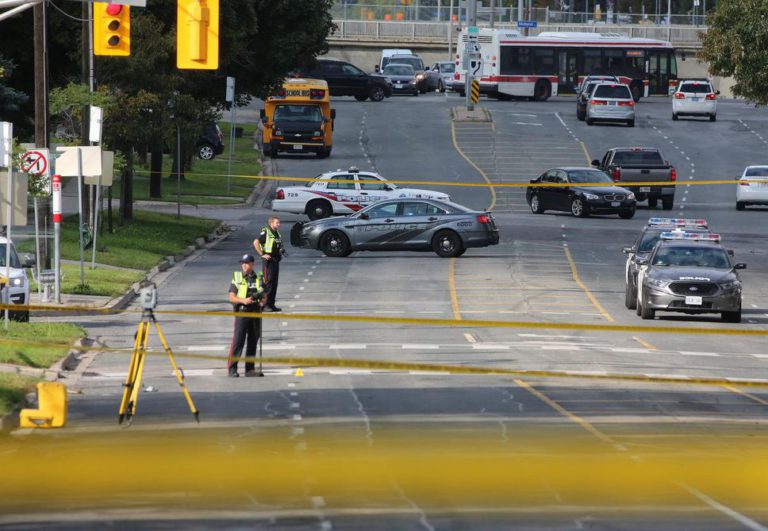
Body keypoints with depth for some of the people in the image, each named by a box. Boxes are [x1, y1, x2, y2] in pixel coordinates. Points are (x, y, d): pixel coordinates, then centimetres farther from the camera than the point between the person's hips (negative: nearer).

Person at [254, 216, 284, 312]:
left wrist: (281, 250, 11)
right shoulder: (266, 232, -12)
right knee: (267, 283, -9)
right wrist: (262, 254, -20)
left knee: (274, 283, 10)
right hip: (268, 261, -9)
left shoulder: (277, 233, 15)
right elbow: (256, 243, -21)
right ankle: (265, 305, -7)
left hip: (276, 260, 9)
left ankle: (271, 304, 16)